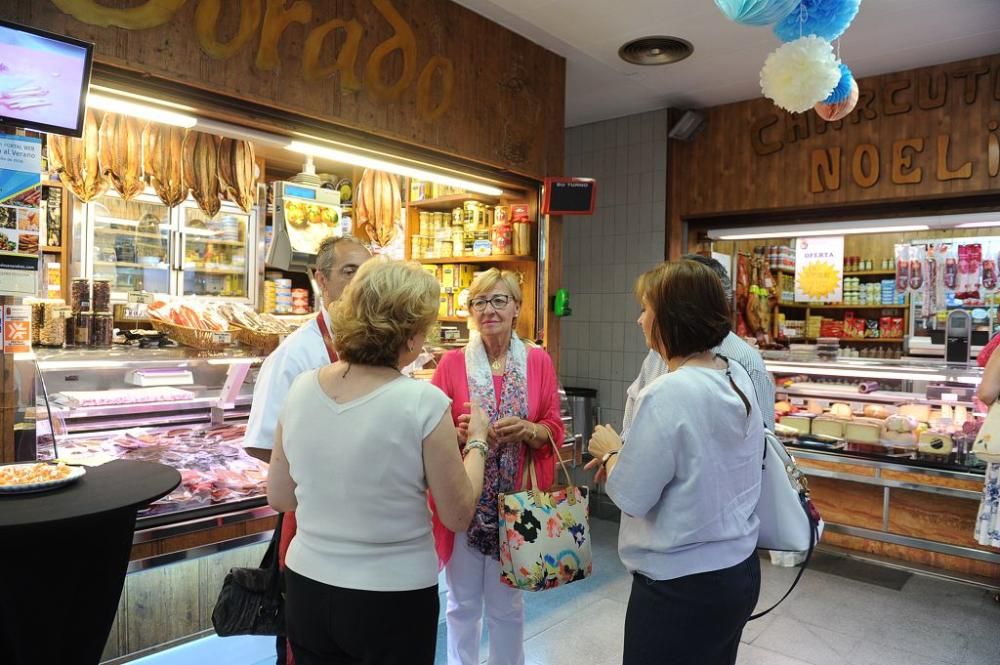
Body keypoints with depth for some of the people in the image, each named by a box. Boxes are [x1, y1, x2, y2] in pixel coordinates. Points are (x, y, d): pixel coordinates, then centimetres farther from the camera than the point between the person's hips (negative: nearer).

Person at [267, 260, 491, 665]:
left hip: (307, 588, 4)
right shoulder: (423, 402, -20)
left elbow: (279, 498, 6)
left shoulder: (301, 389, -6)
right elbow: (458, 516, -10)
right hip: (393, 597, -4)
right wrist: (476, 443, 3)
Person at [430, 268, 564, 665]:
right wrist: (461, 433, -23)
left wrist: (528, 430, -19)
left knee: (507, 604, 16)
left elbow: (554, 431, 2)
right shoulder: (452, 363, -4)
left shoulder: (538, 361, -1)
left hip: (515, 501, 1)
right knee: (463, 603, 14)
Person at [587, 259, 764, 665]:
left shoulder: (667, 395, -27)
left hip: (682, 586, -8)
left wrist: (610, 454, -1)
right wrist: (627, 454, 10)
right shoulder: (738, 377, -1)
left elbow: (630, 498, -19)